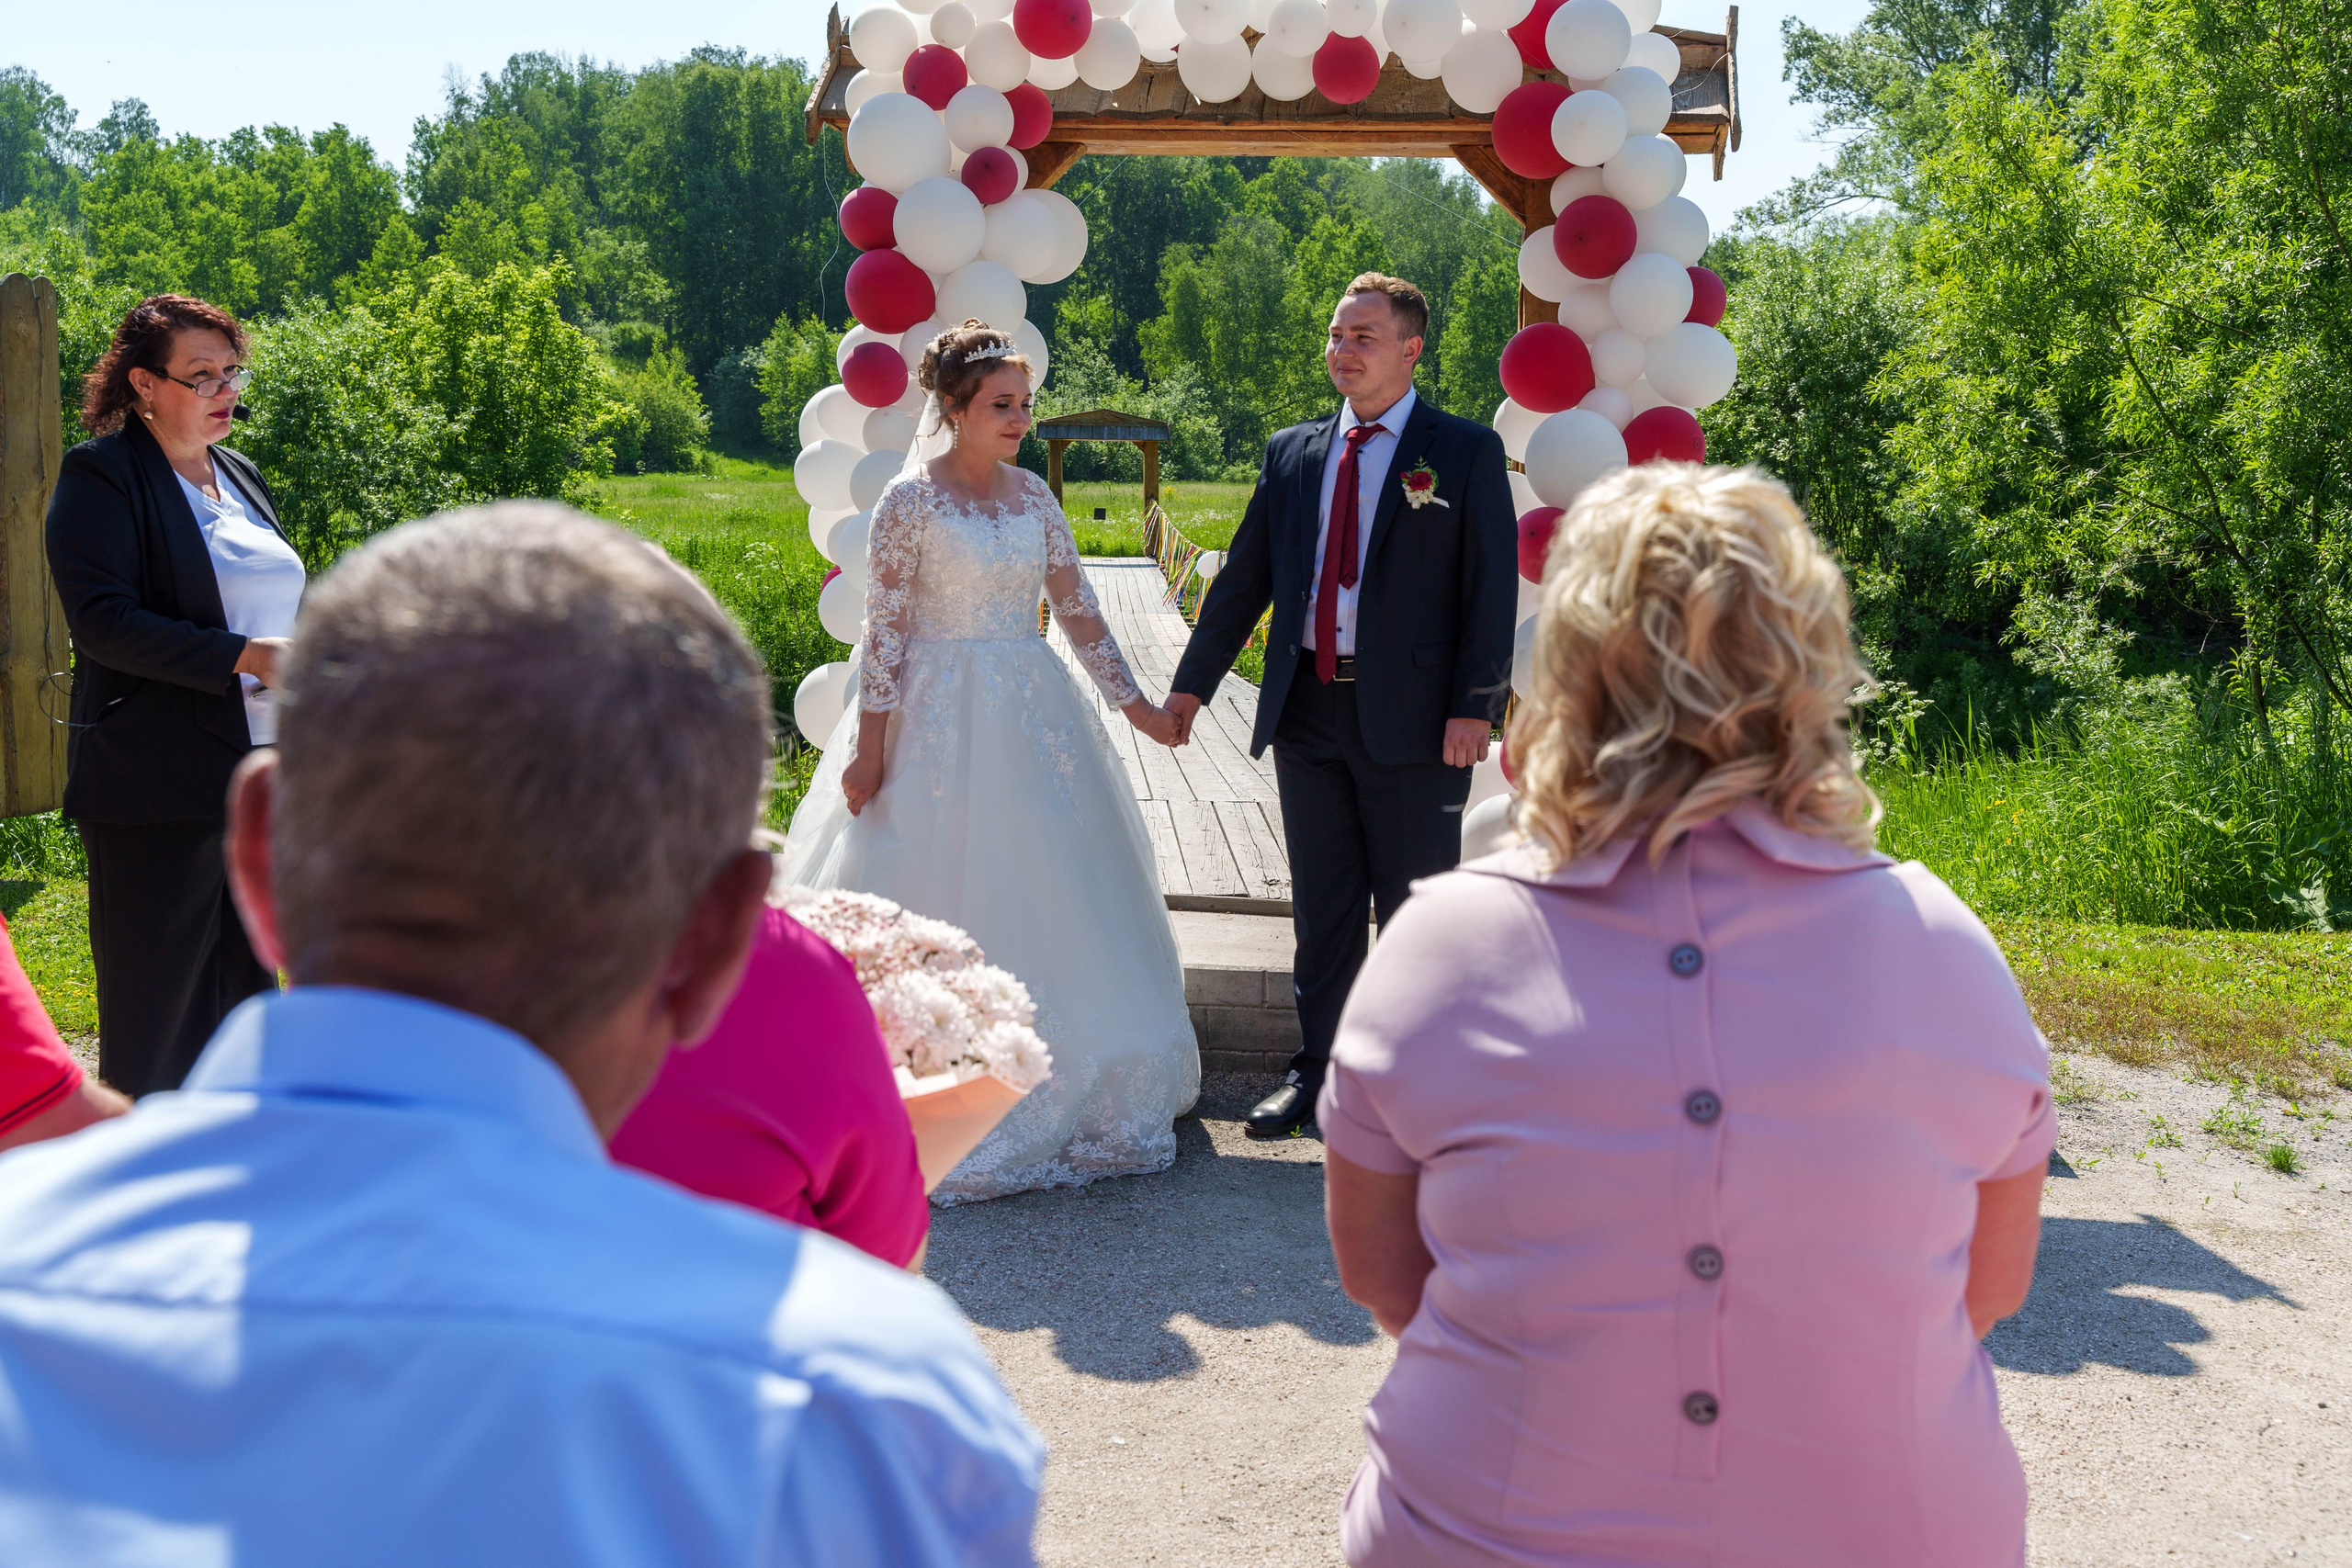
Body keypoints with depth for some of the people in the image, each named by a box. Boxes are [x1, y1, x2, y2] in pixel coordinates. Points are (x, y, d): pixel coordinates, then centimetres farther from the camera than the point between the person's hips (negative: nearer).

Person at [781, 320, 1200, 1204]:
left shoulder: (1032, 495, 7)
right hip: (942, 718, -5)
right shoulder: (911, 500, -8)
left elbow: (1077, 608, 9)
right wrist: (870, 747, -13)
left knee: (1049, 899, 9)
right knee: (947, 905, 0)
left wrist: (1134, 704, 6)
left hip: (1032, 716, 5)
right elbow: (885, 630, -10)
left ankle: (1064, 1089, 23)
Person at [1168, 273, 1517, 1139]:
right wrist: (1193, 682, 11)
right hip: (1307, 710, 4)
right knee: (1322, 904, 13)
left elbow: (1492, 587, -6)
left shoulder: (1466, 452, -2)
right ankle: (1317, 1068, 25)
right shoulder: (1291, 452, 11)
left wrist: (1475, 706, -14)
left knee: (1414, 908, 6)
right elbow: (1244, 577, 14)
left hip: (1413, 717, -4)